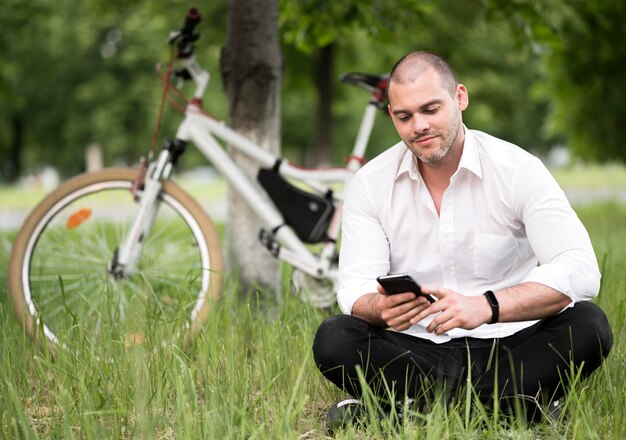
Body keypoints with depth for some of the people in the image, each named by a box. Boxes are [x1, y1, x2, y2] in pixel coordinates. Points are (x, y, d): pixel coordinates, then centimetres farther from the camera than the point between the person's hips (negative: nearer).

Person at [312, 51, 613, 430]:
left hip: (508, 347, -1)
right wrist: (380, 308, -30)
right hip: (416, 350, 2)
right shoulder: (371, 183, 3)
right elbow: (355, 288, -4)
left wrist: (487, 306, -33)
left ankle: (414, 405, -29)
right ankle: (520, 404, -25)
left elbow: (581, 271, -17)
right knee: (333, 340, -26)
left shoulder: (518, 170, -5)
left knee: (587, 325, -29)